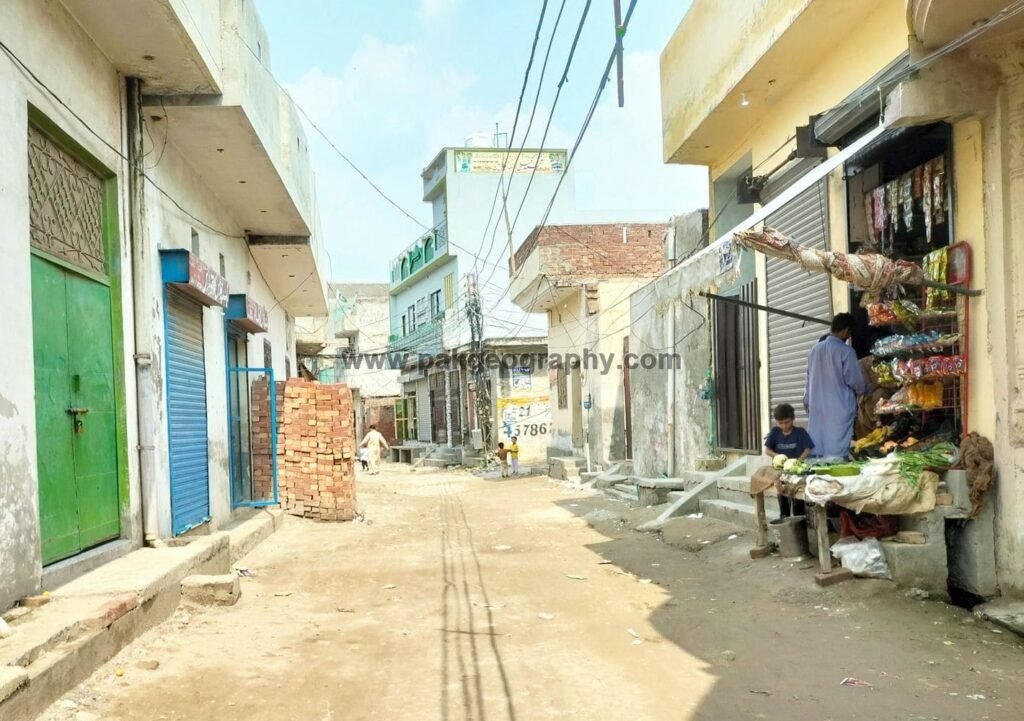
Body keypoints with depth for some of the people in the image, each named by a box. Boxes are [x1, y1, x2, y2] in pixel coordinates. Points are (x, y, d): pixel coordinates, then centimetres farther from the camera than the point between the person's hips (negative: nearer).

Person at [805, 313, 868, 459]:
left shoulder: (815, 349, 7)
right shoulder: (846, 351, -11)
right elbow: (855, 380, -7)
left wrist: (807, 402, 23)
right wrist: (864, 390, 15)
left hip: (817, 407, 6)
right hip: (840, 409, -6)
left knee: (817, 453, 9)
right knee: (836, 452, -4)